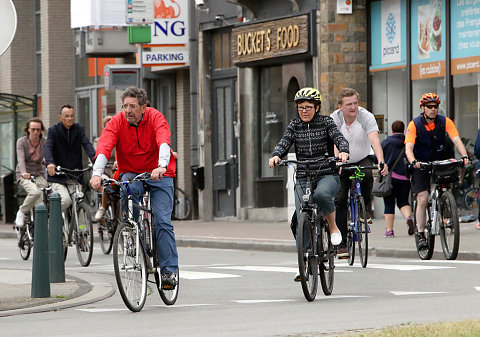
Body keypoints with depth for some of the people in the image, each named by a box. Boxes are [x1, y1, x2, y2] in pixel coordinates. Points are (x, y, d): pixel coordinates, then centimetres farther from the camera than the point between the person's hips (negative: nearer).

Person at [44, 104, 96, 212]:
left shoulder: (79, 129, 6)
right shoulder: (53, 130, -2)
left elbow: (87, 144, -8)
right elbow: (48, 147, -16)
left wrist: (95, 159, -28)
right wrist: (50, 163, -37)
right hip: (58, 176, -3)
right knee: (65, 200, -21)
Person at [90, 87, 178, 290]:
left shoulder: (155, 118, -16)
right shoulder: (117, 122, -11)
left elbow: (164, 142, -33)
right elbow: (104, 147, -26)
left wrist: (162, 166, -52)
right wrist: (97, 173, -43)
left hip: (159, 174, -2)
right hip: (131, 173, 2)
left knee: (163, 221, -13)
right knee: (128, 190, -34)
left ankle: (169, 270, -9)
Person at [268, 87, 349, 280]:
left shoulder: (326, 122, 2)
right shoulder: (294, 125, 9)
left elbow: (340, 139, -11)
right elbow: (284, 143, -3)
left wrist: (343, 152, -34)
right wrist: (276, 155, -25)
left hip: (327, 175, -3)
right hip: (303, 177, 3)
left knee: (322, 194, -38)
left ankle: (333, 227, -10)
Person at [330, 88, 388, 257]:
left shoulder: (366, 117, -20)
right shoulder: (334, 119, -18)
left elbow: (374, 140, -33)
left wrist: (381, 162, -50)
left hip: (363, 159, -1)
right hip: (343, 163, 1)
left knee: (367, 175, -35)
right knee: (339, 200, -10)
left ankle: (366, 210, -9)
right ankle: (341, 244, -3)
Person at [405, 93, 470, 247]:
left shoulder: (445, 122, -9)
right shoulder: (414, 124, -15)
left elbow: (457, 140, -19)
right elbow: (408, 147, -26)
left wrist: (464, 156, -38)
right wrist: (413, 162, -46)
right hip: (421, 165, -3)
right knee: (422, 200, -13)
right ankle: (420, 234, -6)